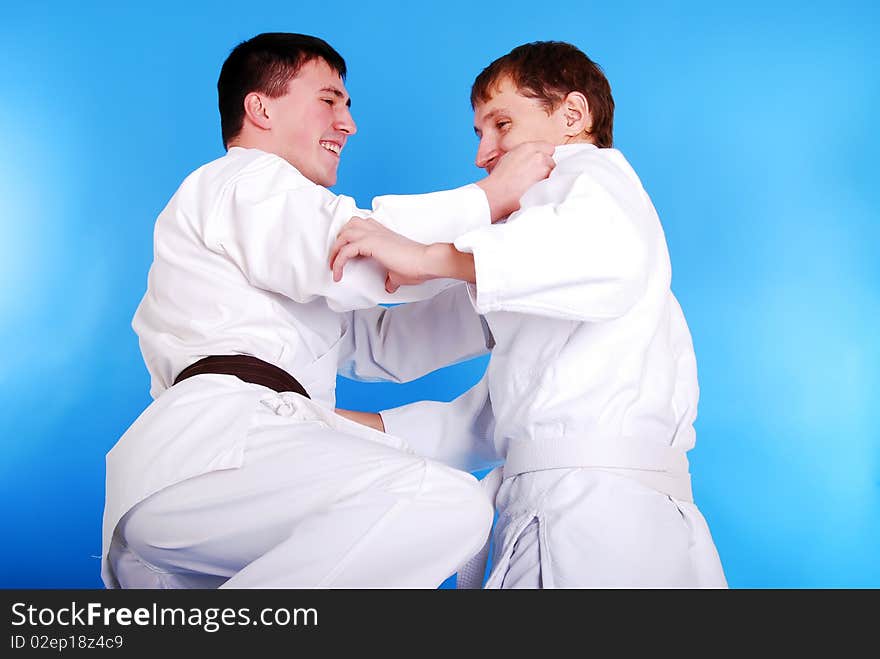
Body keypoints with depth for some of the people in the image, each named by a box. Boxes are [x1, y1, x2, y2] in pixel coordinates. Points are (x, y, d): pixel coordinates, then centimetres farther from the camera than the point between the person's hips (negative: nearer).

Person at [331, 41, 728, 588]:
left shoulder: (590, 169, 6)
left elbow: (611, 250, -24)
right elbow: (486, 420, 26)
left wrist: (429, 257, -23)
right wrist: (355, 426, 19)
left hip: (599, 500, -8)